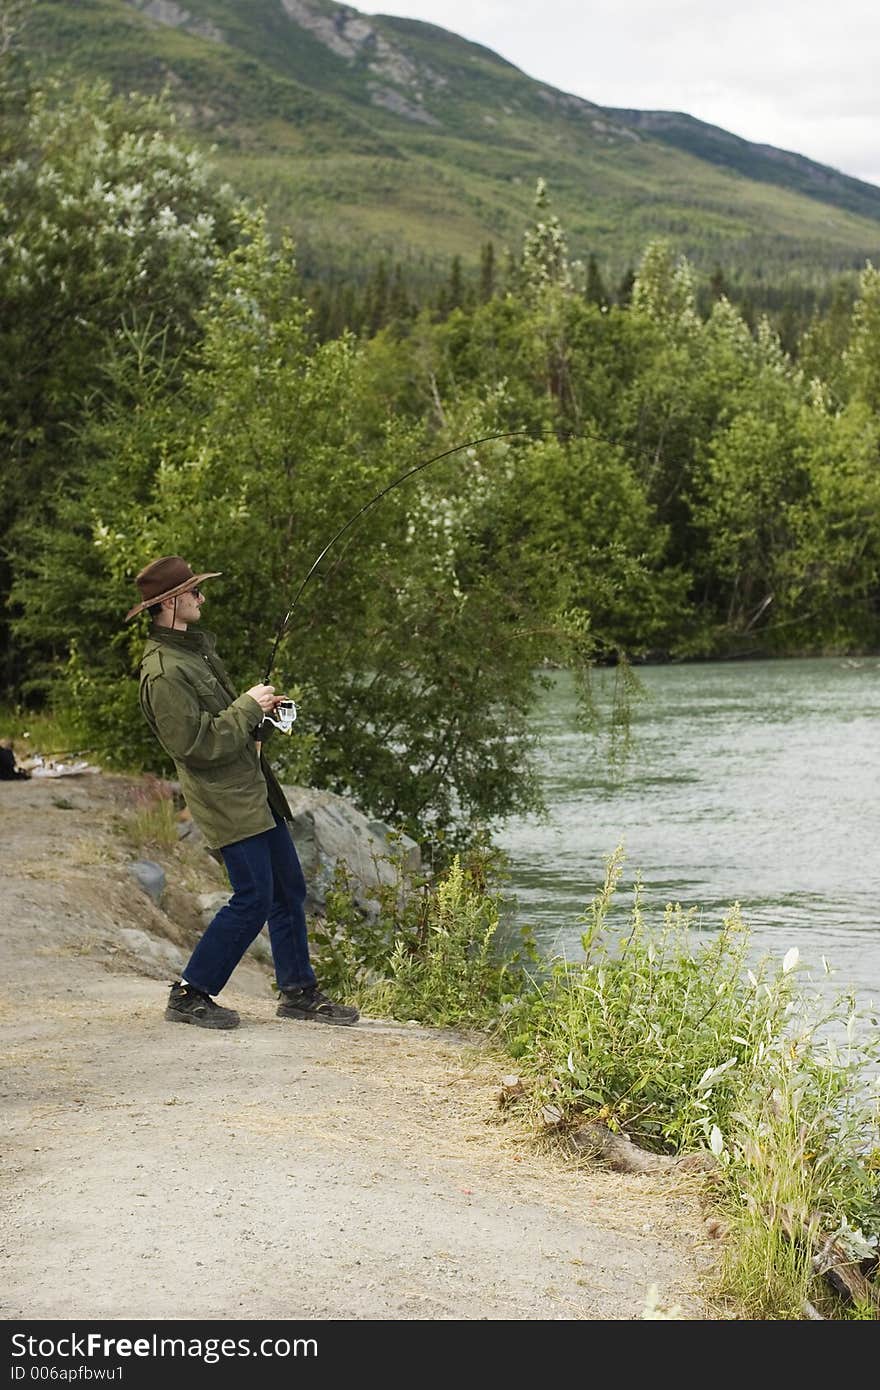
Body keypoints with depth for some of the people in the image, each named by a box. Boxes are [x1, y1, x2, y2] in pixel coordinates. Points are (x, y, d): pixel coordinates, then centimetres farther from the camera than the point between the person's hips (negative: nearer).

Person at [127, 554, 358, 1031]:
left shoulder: (195, 647, 14)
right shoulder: (163, 672, -19)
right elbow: (194, 744, -24)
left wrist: (263, 714, 7)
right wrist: (249, 708, -17)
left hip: (254, 791, 10)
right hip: (225, 800, -10)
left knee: (289, 890, 12)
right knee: (253, 900, -9)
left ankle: (298, 992, 21)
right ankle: (189, 995, 2)